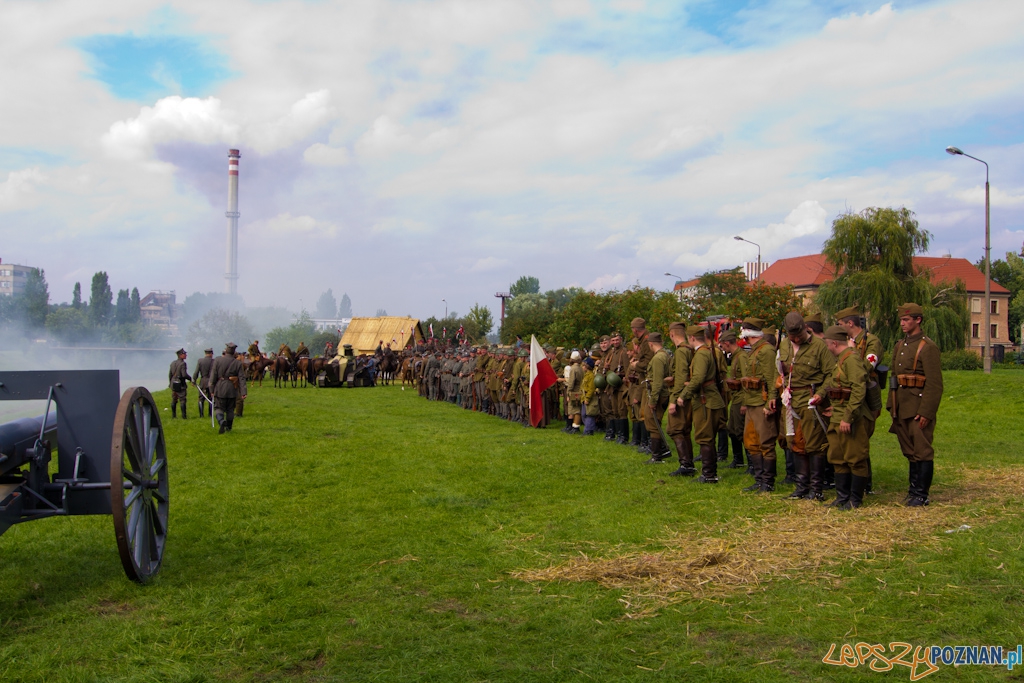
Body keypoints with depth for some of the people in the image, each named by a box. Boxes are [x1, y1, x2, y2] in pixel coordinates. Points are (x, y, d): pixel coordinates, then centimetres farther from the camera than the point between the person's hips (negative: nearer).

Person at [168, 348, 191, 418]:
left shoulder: (173, 363, 8)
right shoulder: (183, 363, -15)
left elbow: (170, 374, 13)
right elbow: (184, 375, -21)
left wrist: (170, 383, 22)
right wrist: (190, 378, -4)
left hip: (173, 384, 7)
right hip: (180, 385, -7)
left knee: (174, 400, 14)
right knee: (183, 400, -3)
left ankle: (173, 415, 18)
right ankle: (183, 415, -4)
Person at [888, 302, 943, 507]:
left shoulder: (928, 347, -10)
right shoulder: (899, 346, 14)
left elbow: (935, 384, -14)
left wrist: (926, 412, -19)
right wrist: (892, 407, 14)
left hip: (919, 408, -8)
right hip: (902, 409, 8)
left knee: (922, 451, -2)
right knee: (910, 451, 14)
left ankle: (921, 494, 3)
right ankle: (914, 489, 22)